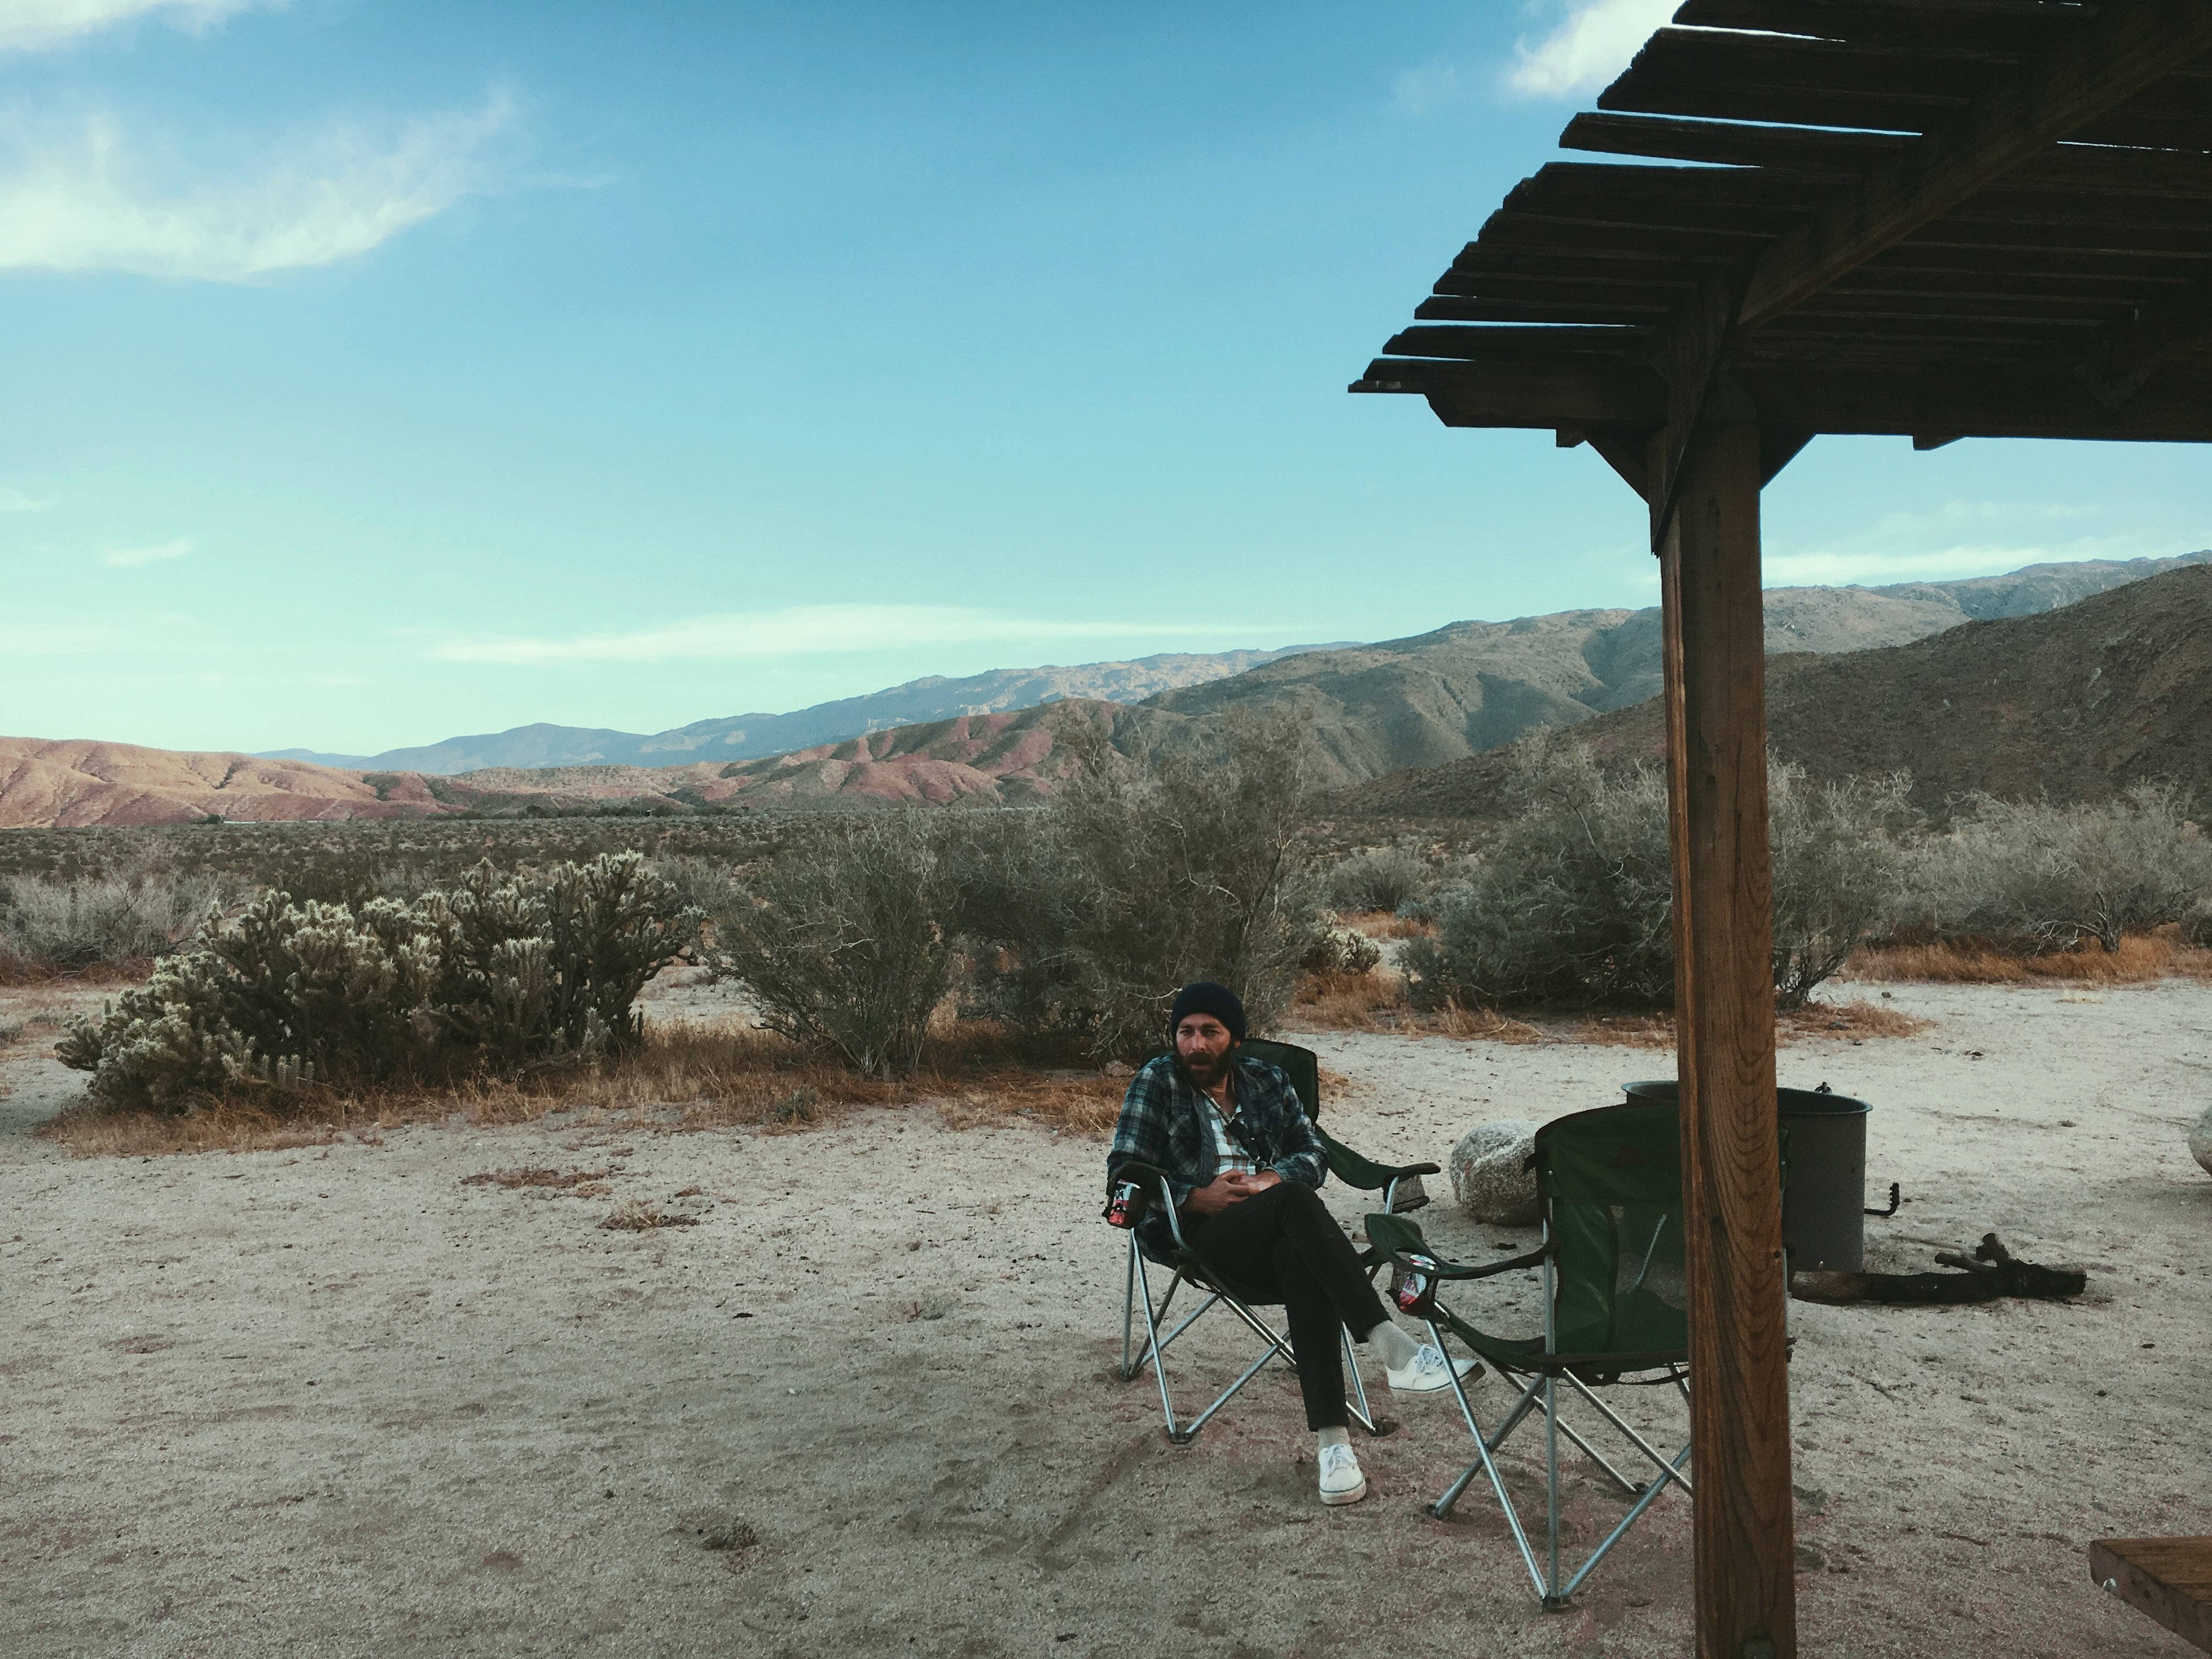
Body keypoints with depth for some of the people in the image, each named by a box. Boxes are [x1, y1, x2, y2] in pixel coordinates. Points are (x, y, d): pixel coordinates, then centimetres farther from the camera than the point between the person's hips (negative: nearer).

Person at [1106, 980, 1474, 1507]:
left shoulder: (1267, 1081, 20)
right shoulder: (1156, 1083, 9)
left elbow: (1314, 1152, 14)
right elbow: (1123, 1175, 4)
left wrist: (1276, 1178, -9)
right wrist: (1197, 1197, -10)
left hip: (1276, 1236, 3)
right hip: (1199, 1235, -3)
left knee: (1302, 1260, -36)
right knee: (1295, 1200, -34)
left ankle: (1333, 1438, -41)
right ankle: (1394, 1348, -42)